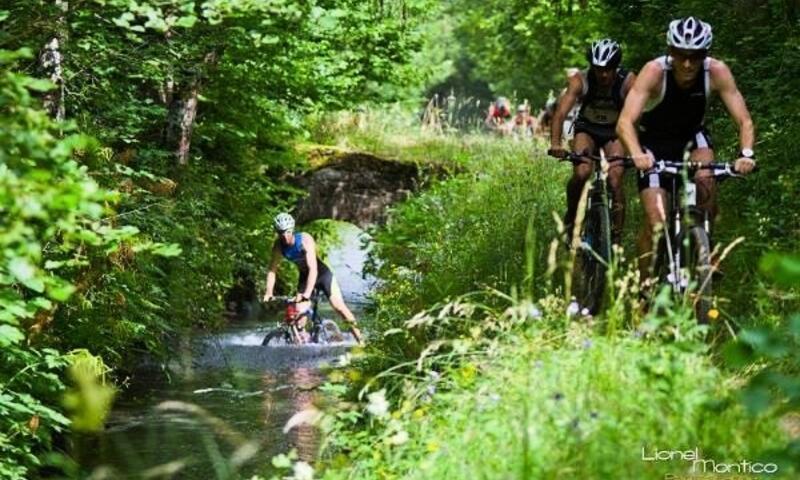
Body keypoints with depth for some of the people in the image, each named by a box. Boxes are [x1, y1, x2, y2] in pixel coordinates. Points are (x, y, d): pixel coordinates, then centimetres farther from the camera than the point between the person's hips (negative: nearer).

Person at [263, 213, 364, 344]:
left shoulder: (305, 240, -31)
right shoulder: (278, 246, -18)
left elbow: (313, 269, -38)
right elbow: (272, 270, -13)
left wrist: (307, 294, -46)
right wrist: (268, 292, -26)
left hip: (322, 274, -4)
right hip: (304, 277, 4)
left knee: (339, 307, -9)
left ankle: (359, 338, -1)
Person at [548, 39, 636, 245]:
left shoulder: (628, 81, -28)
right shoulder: (580, 80, -27)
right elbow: (561, 112, -37)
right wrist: (555, 143, -53)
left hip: (615, 132, 0)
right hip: (587, 129, 0)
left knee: (615, 182, -17)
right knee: (581, 174, -24)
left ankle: (616, 239, -8)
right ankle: (571, 216, 3)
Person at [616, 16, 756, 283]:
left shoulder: (717, 72, -24)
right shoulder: (655, 71, -30)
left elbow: (744, 120, -25)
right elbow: (625, 121, -39)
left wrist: (746, 154, -45)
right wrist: (637, 155, -58)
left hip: (692, 137, 2)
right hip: (654, 143, -2)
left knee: (706, 182, -29)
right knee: (656, 225, -14)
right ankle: (645, 286, 4)